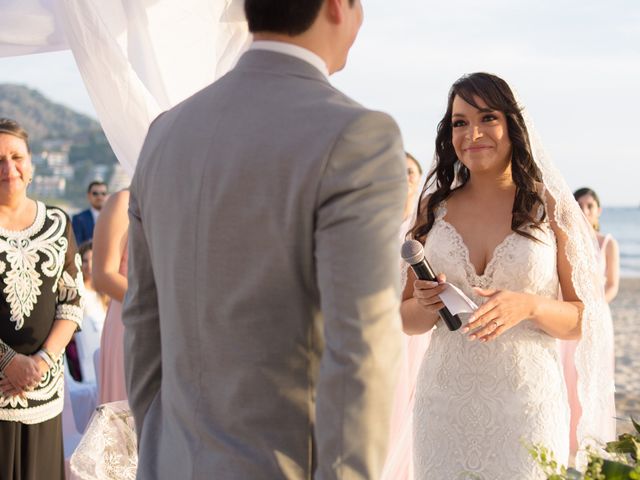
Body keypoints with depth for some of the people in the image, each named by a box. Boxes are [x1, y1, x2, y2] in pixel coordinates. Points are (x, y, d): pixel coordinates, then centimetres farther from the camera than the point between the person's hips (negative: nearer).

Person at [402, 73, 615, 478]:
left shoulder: (550, 208, -3)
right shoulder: (435, 210, 4)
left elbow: (585, 320, -1)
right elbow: (407, 319, 11)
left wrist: (529, 306, -19)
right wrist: (425, 305, -11)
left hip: (527, 399, -2)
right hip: (446, 401, 2)